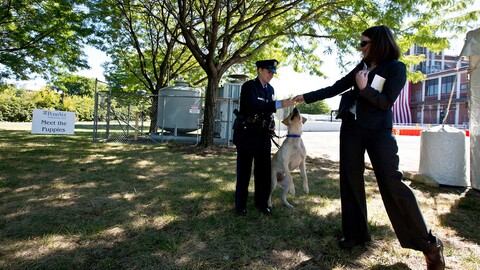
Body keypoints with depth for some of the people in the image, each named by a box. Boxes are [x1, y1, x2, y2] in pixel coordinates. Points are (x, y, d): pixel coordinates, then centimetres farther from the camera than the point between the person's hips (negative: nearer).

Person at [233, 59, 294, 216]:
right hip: (247, 133, -6)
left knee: (264, 170, 7)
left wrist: (271, 122, 2)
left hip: (263, 134, 6)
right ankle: (240, 204, 18)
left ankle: (262, 203, 22)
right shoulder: (249, 86, -11)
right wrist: (279, 104, -33)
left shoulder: (270, 89, 11)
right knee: (244, 170, 4)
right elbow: (253, 106, -28)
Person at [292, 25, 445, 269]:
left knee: (391, 183, -10)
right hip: (351, 128, 6)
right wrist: (306, 97, 14)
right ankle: (356, 233, 17)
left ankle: (428, 243, 5)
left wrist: (364, 88, -19)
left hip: (378, 131, -6)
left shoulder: (396, 68, -2)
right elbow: (335, 88, 15)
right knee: (350, 180, 4)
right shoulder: (361, 67, 13)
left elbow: (386, 101, -11)